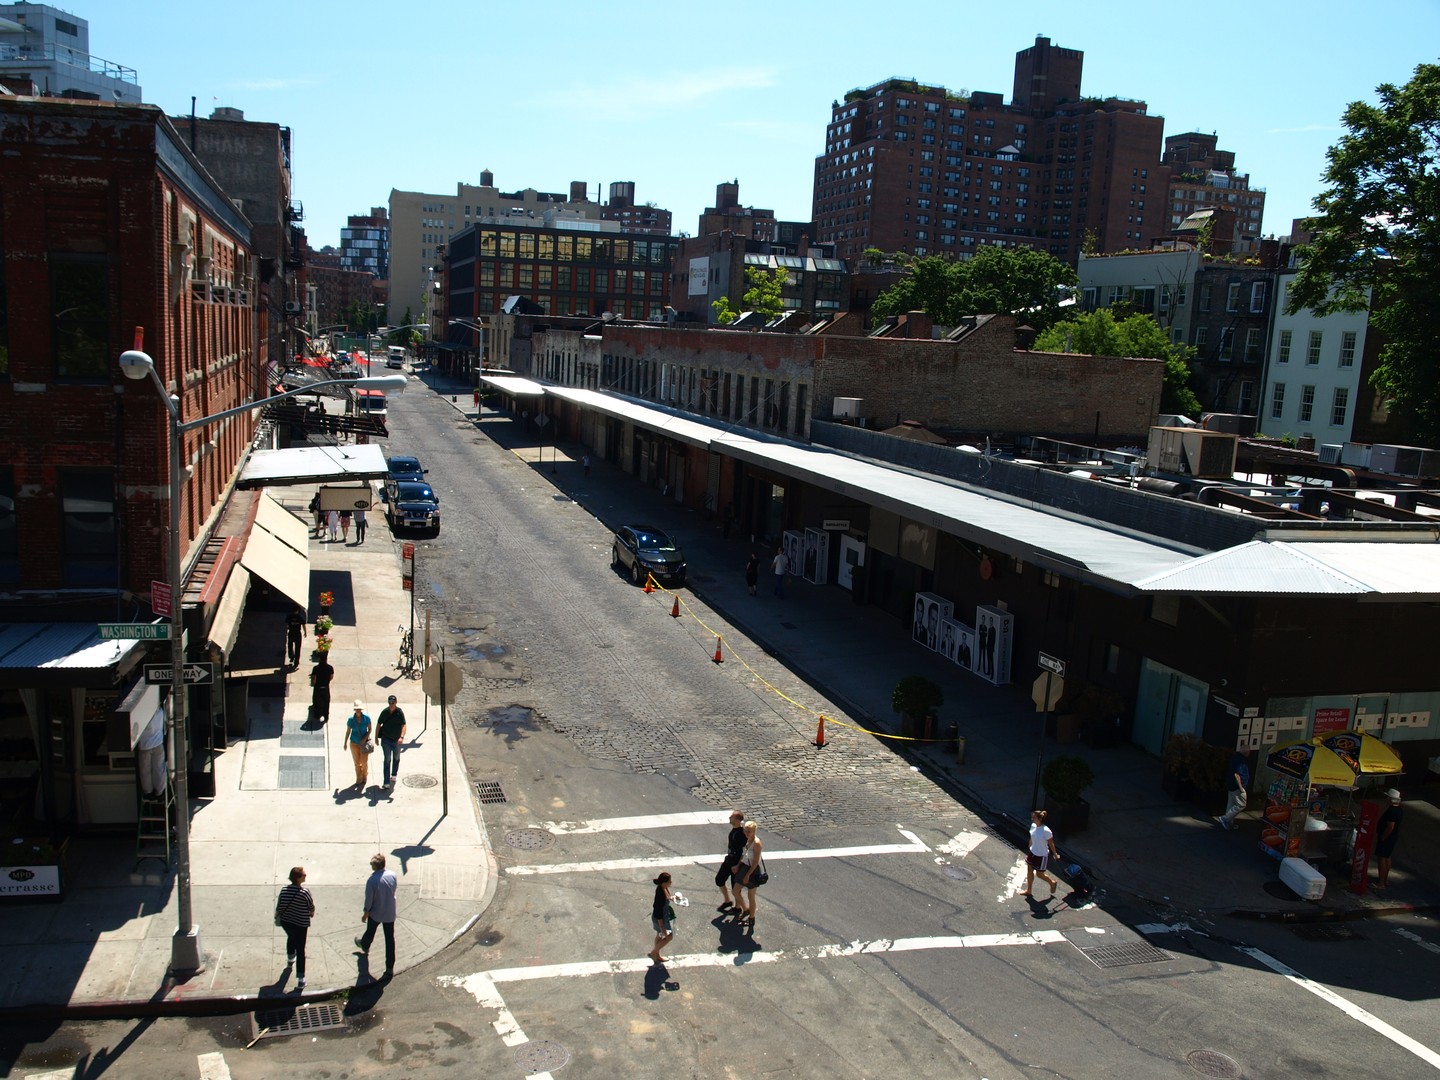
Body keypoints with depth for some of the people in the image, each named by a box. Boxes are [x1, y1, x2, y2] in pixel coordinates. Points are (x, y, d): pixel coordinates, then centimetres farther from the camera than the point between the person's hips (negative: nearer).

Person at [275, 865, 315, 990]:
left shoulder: (284, 890, -13)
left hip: (285, 922, 5)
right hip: (300, 925, -5)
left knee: (291, 938, 34)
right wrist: (312, 913, 14)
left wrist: (277, 917, 18)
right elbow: (311, 906, -10)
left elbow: (279, 907, -3)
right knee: (300, 950, 6)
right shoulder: (304, 892, -25)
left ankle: (290, 959, 60)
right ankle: (300, 979, 7)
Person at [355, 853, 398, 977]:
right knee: (390, 939, 11)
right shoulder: (392, 875, -14)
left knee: (370, 932, 28)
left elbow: (369, 900, -18)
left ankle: (364, 946, 60)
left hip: (375, 914, -2)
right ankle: (390, 967, 14)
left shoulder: (372, 880, -27)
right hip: (390, 913, 2)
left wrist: (365, 914, -1)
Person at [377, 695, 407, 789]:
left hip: (396, 740, 1)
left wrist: (401, 737, -30)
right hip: (386, 739, -1)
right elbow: (378, 724, 5)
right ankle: (387, 782, -5)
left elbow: (403, 725, -16)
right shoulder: (384, 712, -6)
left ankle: (394, 775, 42)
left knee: (396, 758, 19)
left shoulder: (400, 712, -11)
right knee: (387, 760, -6)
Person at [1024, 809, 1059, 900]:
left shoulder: (1046, 831, -30)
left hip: (1042, 856, -7)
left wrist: (1055, 854, -4)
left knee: (1039, 874, 11)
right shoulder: (1033, 826, -9)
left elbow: (1051, 844, -16)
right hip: (1033, 853, 7)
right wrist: (1029, 849, 17)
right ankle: (1028, 891, 35)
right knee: (1029, 871, 17)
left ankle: (1052, 882, 41)